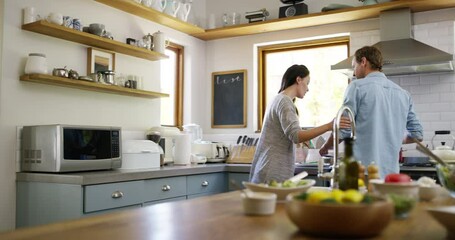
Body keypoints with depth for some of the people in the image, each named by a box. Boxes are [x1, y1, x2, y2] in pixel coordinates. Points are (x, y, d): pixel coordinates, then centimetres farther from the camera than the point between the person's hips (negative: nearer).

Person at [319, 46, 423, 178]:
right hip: (391, 172, 6)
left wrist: (325, 148, 11)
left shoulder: (357, 86, -4)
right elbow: (417, 135, 17)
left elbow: (343, 131, -7)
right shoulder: (404, 94, 13)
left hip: (361, 171, -5)